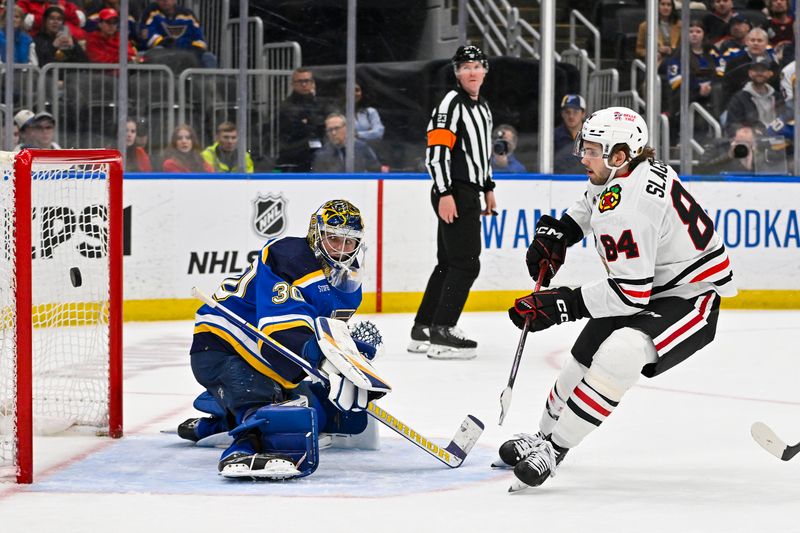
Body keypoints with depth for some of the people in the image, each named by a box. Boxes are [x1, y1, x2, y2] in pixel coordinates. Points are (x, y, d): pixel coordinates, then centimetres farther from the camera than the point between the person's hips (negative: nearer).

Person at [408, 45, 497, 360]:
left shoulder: (482, 107, 18)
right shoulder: (451, 104, -13)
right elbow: (436, 151, -20)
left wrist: (488, 188, 25)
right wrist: (445, 194, -25)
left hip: (469, 194, 10)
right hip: (454, 194, -10)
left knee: (448, 263, 12)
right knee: (466, 264, -12)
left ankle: (423, 330, 18)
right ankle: (441, 334, -13)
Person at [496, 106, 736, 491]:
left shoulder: (626, 210, -31)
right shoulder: (631, 169, -3)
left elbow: (630, 293, -30)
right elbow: (592, 203, 23)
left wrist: (562, 304, -25)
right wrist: (556, 232, 9)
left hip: (690, 299, -11)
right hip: (651, 287, 11)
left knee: (619, 353, -32)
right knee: (585, 355, 18)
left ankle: (554, 448, -24)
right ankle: (545, 434, 40)